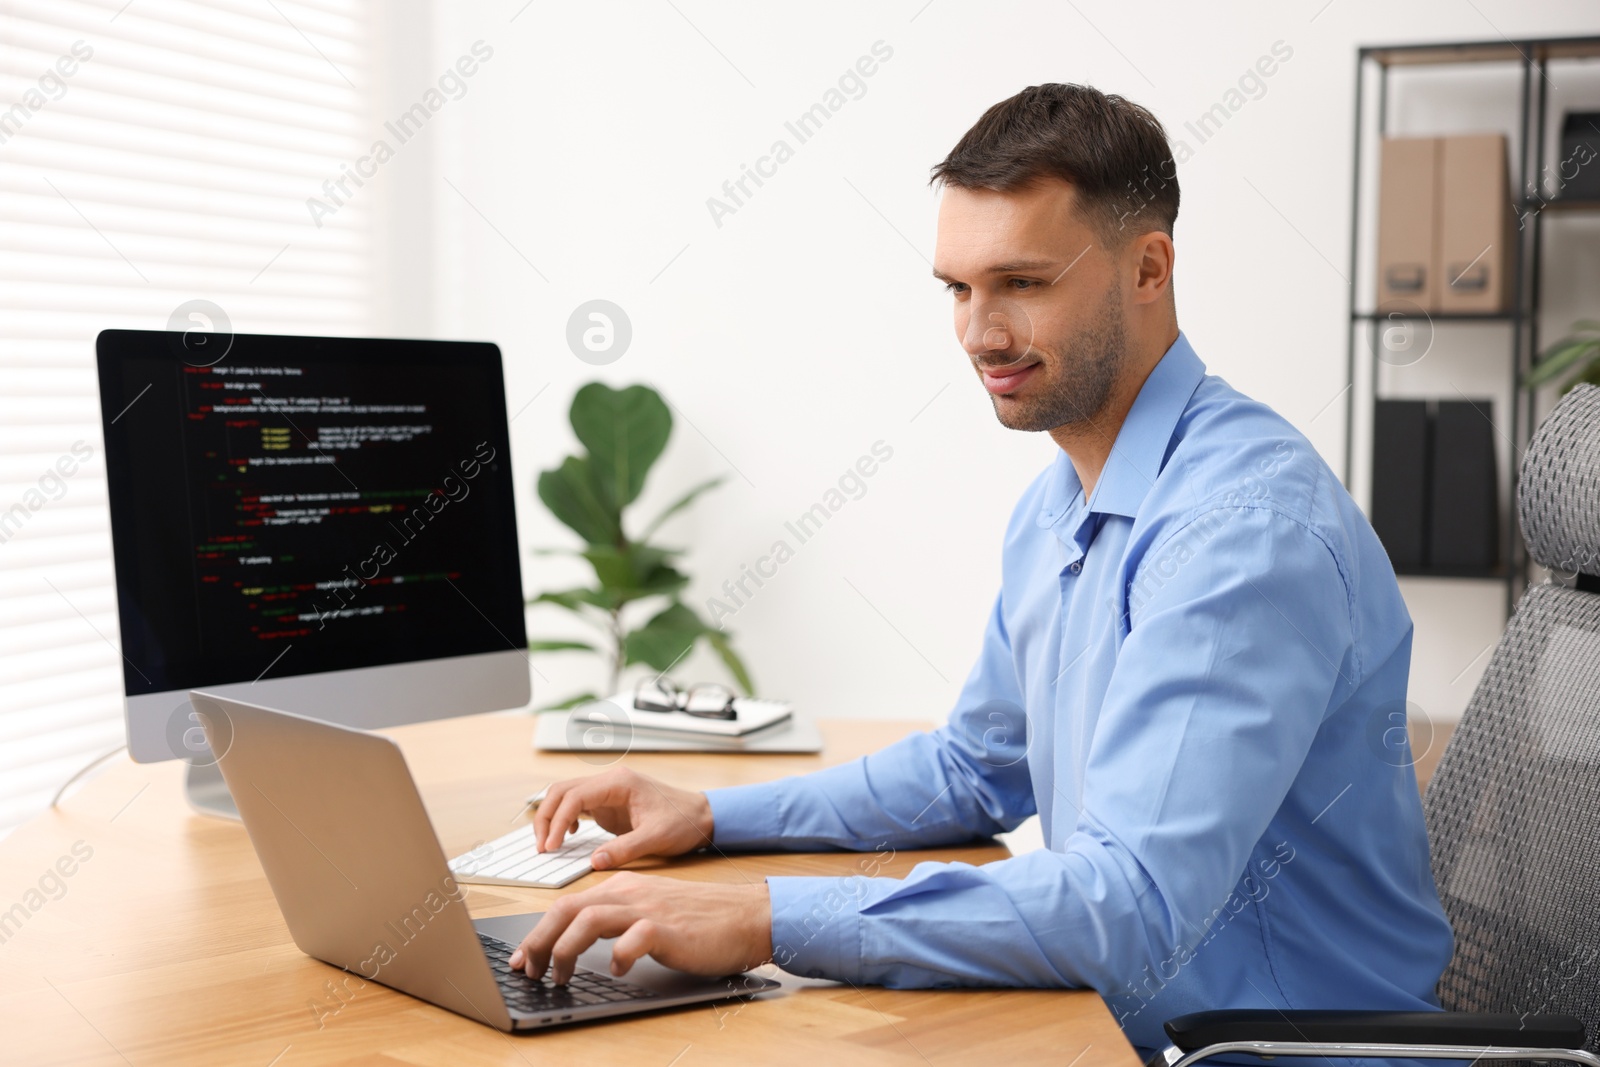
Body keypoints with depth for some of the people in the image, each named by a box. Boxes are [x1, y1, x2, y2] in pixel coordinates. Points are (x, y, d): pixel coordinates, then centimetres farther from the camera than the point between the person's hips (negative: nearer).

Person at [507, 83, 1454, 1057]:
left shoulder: (1247, 528, -22)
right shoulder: (1055, 510, 9)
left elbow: (1132, 913, -29)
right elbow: (977, 769, 20)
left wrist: (766, 921, -31)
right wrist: (711, 818, 9)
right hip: (1122, 1022, 7)